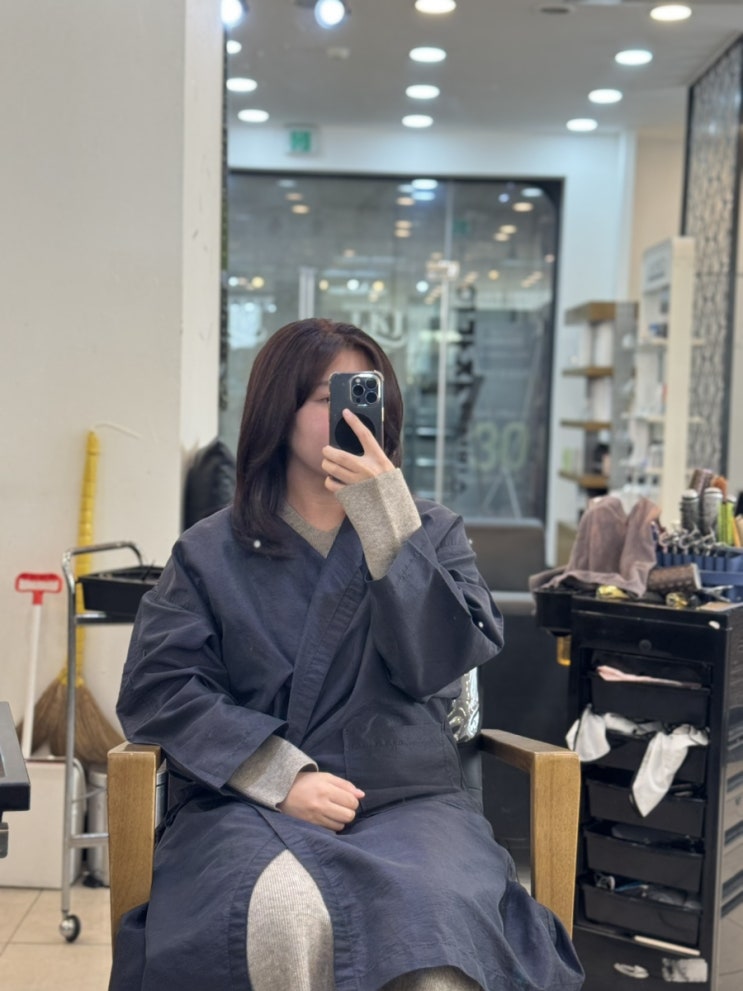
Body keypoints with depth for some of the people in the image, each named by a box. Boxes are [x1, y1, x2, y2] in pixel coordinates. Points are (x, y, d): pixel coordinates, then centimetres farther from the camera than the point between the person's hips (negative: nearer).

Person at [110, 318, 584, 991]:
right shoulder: (212, 552, 11)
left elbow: (438, 663, -2)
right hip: (251, 806, 0)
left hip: (409, 801, 1)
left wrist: (386, 522, -12)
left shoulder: (433, 533, 14)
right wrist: (282, 777, -11)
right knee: (285, 917, -34)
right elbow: (158, 689, 1)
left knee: (437, 926, -33)